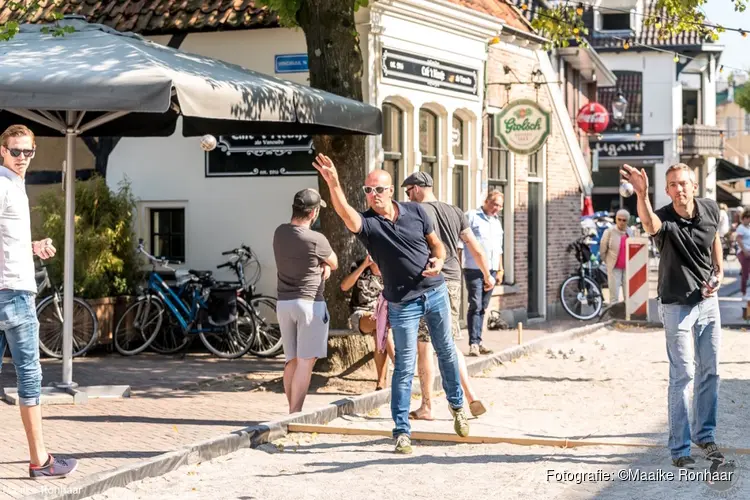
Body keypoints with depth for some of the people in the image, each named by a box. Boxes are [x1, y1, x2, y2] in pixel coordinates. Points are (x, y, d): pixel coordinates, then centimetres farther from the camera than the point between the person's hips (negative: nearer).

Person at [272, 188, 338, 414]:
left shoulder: (279, 233, 3)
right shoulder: (316, 240, -16)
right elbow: (334, 264, 1)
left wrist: (322, 264, 1)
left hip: (284, 303, 7)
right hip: (310, 303, -7)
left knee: (291, 361, 14)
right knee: (305, 362, -6)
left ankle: (293, 411, 20)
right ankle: (295, 415, -11)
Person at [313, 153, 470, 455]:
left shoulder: (416, 212, -3)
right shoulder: (368, 223, -12)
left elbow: (436, 243, 8)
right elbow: (346, 214, -35)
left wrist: (438, 260, -15)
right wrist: (333, 184, -53)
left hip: (435, 291, 3)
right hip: (403, 303, -3)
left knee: (446, 351, 18)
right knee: (404, 367, -2)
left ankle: (457, 404, 39)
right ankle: (401, 431, 4)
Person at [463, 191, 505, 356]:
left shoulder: (497, 223, 19)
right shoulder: (471, 216, -3)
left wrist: (500, 270, 19)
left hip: (491, 270, 6)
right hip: (474, 269, -6)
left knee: (483, 307, 7)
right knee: (475, 306, -10)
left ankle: (477, 342, 11)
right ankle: (474, 343, -10)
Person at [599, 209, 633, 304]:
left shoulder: (630, 232, 2)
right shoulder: (609, 232, -10)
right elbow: (602, 251, -3)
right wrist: (609, 263, 5)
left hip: (627, 268, 4)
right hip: (614, 268, -4)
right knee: (614, 296, -3)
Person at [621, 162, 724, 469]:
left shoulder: (710, 209, -6)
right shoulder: (665, 219, -22)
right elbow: (650, 224, -49)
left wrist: (720, 271, 3)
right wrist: (642, 194, -69)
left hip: (708, 302, 5)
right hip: (677, 306, -5)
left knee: (710, 372, 14)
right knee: (683, 375, -5)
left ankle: (705, 435, 30)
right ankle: (679, 449, 3)